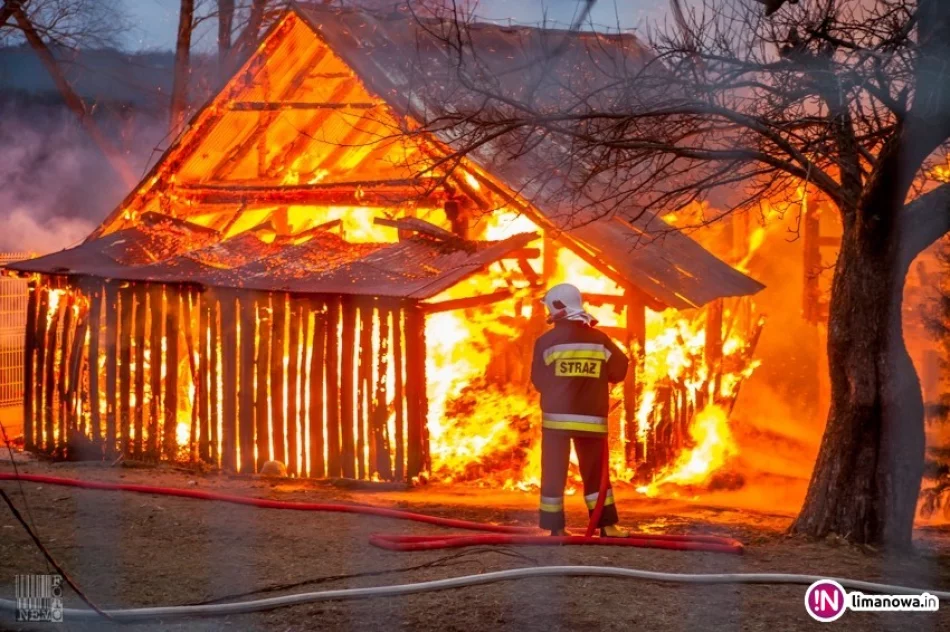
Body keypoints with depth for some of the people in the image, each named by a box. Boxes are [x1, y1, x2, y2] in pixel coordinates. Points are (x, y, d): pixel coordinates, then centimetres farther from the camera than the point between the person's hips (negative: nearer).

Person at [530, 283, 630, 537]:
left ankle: (556, 528, 1)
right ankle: (608, 525, 10)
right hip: (591, 419, 2)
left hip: (556, 418, -2)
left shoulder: (547, 341, -6)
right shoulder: (600, 339, 0)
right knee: (596, 472, 12)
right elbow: (620, 369, 5)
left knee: (554, 473, 4)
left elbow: (539, 380, 0)